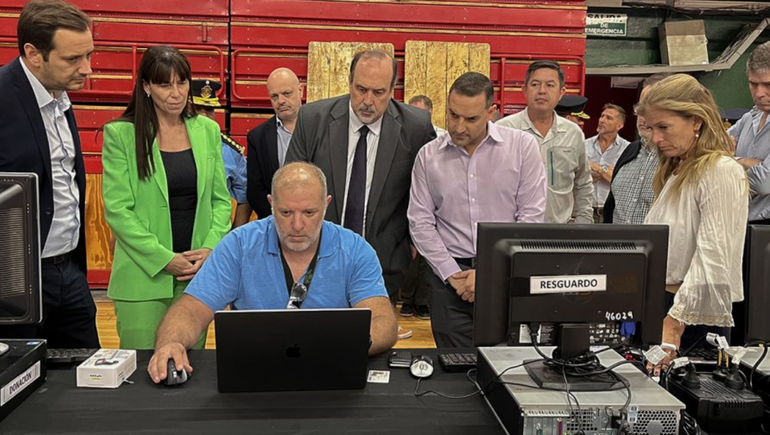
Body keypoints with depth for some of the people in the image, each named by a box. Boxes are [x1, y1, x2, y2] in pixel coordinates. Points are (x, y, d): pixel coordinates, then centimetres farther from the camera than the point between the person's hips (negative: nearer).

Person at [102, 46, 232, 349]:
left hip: (198, 273, 3)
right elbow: (117, 209, -7)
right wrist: (165, 259, -13)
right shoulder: (120, 134, -3)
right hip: (143, 276, -3)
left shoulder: (208, 130, 8)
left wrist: (210, 248, -6)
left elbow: (221, 200, 9)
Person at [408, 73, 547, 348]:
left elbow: (531, 215, -3)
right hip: (449, 277, 1)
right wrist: (452, 274, -6)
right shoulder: (428, 156, 4)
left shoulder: (523, 146, 0)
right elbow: (420, 222, 3)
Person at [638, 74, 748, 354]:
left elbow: (713, 263, -20)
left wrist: (673, 325, -24)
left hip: (695, 317, -8)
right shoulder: (676, 172, 15)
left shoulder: (721, 172, -12)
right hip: (658, 305, 8)